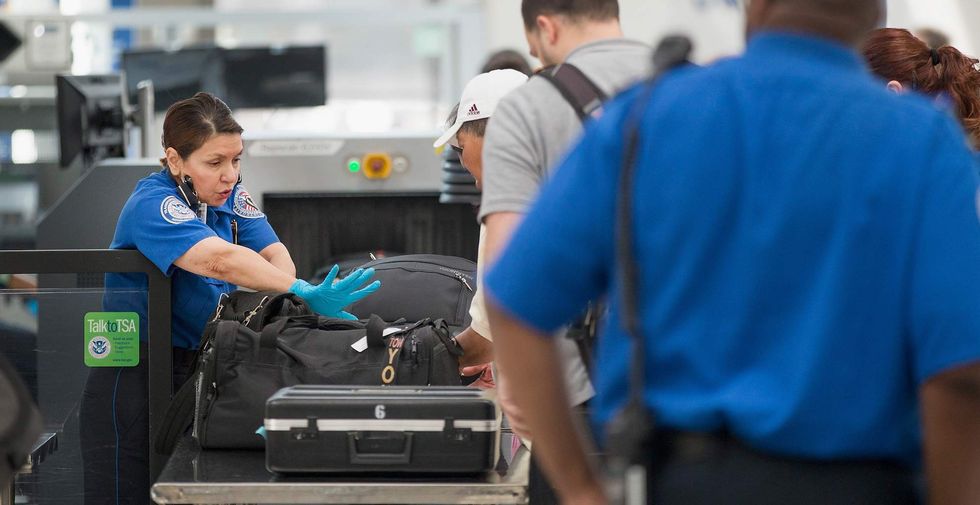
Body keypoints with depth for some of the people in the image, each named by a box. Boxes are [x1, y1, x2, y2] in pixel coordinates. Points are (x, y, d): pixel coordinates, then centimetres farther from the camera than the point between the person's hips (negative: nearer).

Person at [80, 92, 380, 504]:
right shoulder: (152, 205, -18)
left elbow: (274, 253, -4)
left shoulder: (231, 196, 7)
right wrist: (304, 292, -40)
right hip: (135, 376, -7)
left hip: (200, 370, 7)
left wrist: (282, 298, -27)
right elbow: (220, 260, -32)